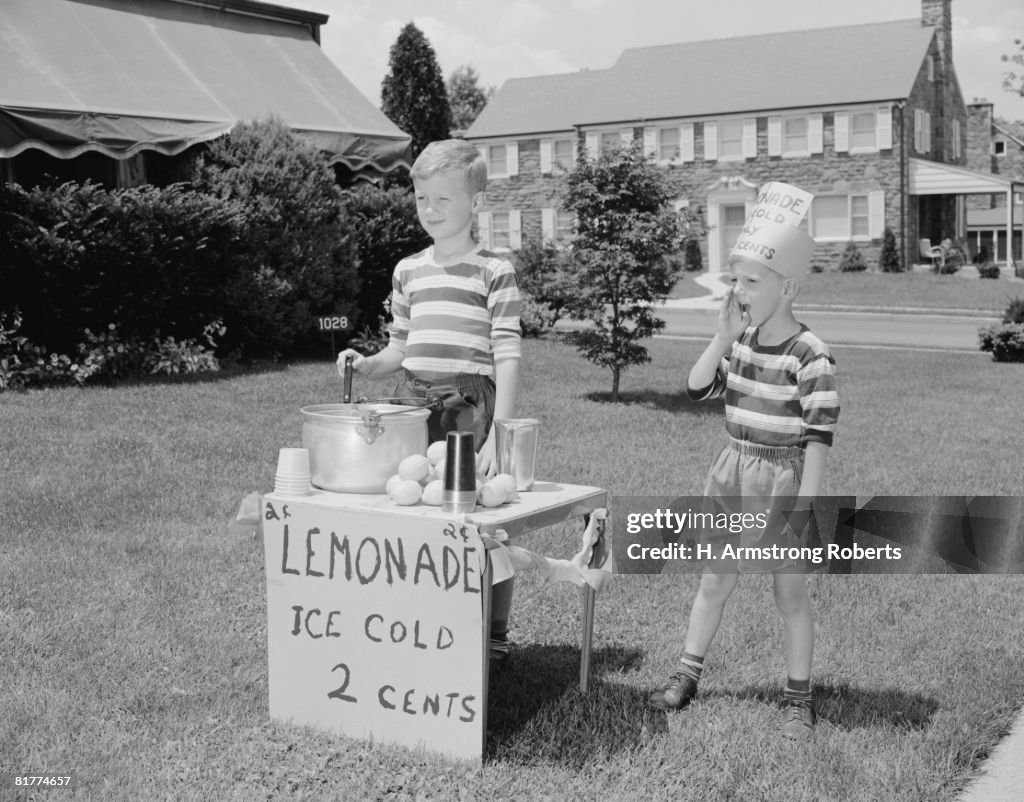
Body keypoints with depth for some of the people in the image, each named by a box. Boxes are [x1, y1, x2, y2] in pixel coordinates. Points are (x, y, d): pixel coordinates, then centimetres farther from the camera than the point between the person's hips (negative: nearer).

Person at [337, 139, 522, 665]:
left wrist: (497, 436, -14)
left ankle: (494, 637, 17)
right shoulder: (407, 272, 14)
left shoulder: (494, 272, -3)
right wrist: (367, 364, -1)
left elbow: (507, 357, -7)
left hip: (471, 403, -5)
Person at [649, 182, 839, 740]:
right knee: (714, 580, 15)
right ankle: (687, 675, 27)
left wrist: (803, 509, -19)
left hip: (781, 478, -6)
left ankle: (799, 698, 20)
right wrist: (723, 337, -10)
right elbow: (698, 388, 1)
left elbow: (818, 438, -17)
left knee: (789, 592, 5)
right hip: (733, 470, 6)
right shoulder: (741, 341, 2)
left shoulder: (810, 357, -17)